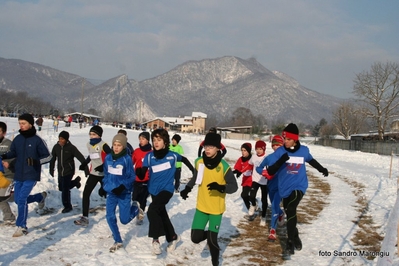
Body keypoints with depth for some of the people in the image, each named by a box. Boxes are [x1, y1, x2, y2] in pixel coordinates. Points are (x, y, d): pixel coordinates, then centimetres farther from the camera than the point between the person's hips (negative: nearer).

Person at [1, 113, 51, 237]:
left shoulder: (37, 140, -12)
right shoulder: (17, 139, 0)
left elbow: (48, 156, -7)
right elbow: (13, 153, 14)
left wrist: (36, 161, -23)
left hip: (31, 176, -6)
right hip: (18, 175, 6)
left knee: (21, 200, -12)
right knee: (18, 200, 15)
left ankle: (21, 227, 3)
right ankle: (41, 196, 39)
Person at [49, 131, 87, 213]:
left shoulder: (71, 147, -15)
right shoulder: (56, 147, -1)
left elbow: (80, 157, -14)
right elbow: (53, 158, 11)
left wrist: (86, 168, -16)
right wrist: (51, 169, 13)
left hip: (69, 171, -6)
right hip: (60, 172, 6)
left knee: (65, 189, -8)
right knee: (61, 188, 17)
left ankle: (67, 206, 10)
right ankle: (75, 181, 39)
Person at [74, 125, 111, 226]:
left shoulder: (103, 145, -18)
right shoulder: (89, 144, 5)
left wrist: (104, 166, -27)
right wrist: (84, 164, 16)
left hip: (103, 174, -6)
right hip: (93, 173, 6)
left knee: (106, 193, 10)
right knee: (86, 193, -6)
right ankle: (85, 218, -6)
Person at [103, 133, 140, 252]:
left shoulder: (127, 159, -14)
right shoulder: (108, 158, 0)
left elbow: (132, 177, -10)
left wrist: (123, 186, -22)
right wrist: (104, 186, 11)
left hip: (124, 193, -4)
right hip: (111, 192, 4)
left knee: (124, 220, 2)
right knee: (110, 217, 0)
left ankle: (135, 207, 33)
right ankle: (118, 241, 17)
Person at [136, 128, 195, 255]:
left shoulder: (172, 155, -11)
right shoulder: (149, 156, -9)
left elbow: (184, 159, 12)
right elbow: (142, 176, -15)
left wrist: (194, 170, 13)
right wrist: (138, 171, -37)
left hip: (167, 189, -4)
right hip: (154, 191, 4)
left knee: (152, 210, -27)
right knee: (162, 215, 19)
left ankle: (155, 239, -15)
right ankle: (173, 237, 43)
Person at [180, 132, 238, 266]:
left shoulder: (223, 166, -18)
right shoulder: (199, 162, -4)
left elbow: (234, 186, -13)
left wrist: (220, 187, -31)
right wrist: (187, 188, 4)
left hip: (216, 208, -4)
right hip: (201, 206, 4)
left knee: (211, 240, -2)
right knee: (195, 238, -1)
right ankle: (210, 234, 32)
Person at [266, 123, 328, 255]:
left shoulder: (304, 150, -7)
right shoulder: (279, 152, -12)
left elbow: (311, 160, 18)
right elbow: (270, 172, -18)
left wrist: (322, 169, 29)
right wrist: (281, 160, -33)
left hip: (299, 186, -2)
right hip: (285, 188, 2)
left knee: (291, 210, -26)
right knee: (289, 213, 18)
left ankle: (290, 241, -17)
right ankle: (295, 237, 43)